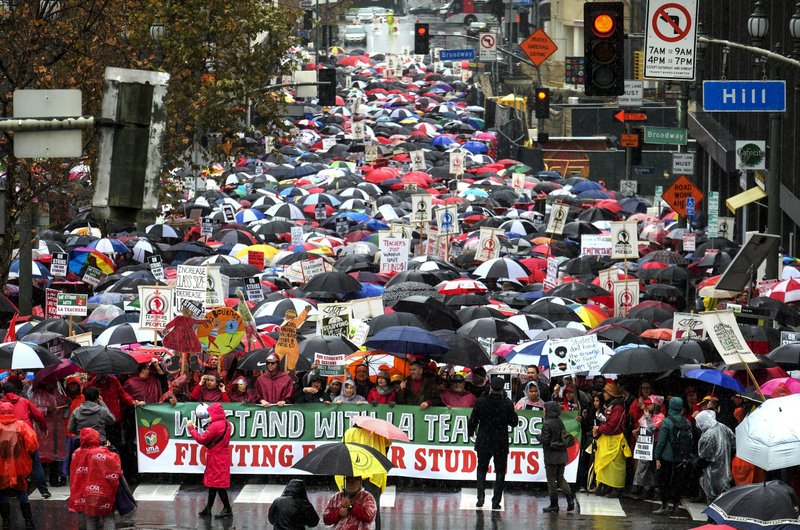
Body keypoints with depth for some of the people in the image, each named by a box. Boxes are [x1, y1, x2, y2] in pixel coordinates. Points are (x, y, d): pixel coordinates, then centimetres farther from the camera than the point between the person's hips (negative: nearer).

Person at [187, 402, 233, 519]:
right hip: (223, 456, 9)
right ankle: (208, 508, 19)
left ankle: (227, 509, -3)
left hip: (216, 458, -9)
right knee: (212, 483, 14)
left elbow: (202, 440, -17)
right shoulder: (226, 424, 7)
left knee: (217, 483, -4)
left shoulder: (215, 426, -20)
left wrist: (191, 429, -7)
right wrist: (211, 423, 11)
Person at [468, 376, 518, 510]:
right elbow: (514, 422, -2)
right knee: (500, 471, 10)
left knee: (481, 469, 16)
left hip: (483, 443, 1)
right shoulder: (507, 404, -11)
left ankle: (480, 497, 0)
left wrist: (471, 432, 14)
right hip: (501, 444, 0)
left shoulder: (481, 402, -10)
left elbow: (473, 420, -5)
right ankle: (496, 501, 6)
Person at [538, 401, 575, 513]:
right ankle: (570, 498, 1)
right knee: (560, 478, 16)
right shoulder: (560, 422, 7)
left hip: (551, 456, -7)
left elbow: (545, 440, -19)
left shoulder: (547, 424, -15)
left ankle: (554, 504, 4)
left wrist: (539, 436, 1)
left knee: (551, 479, 2)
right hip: (562, 455, 7)